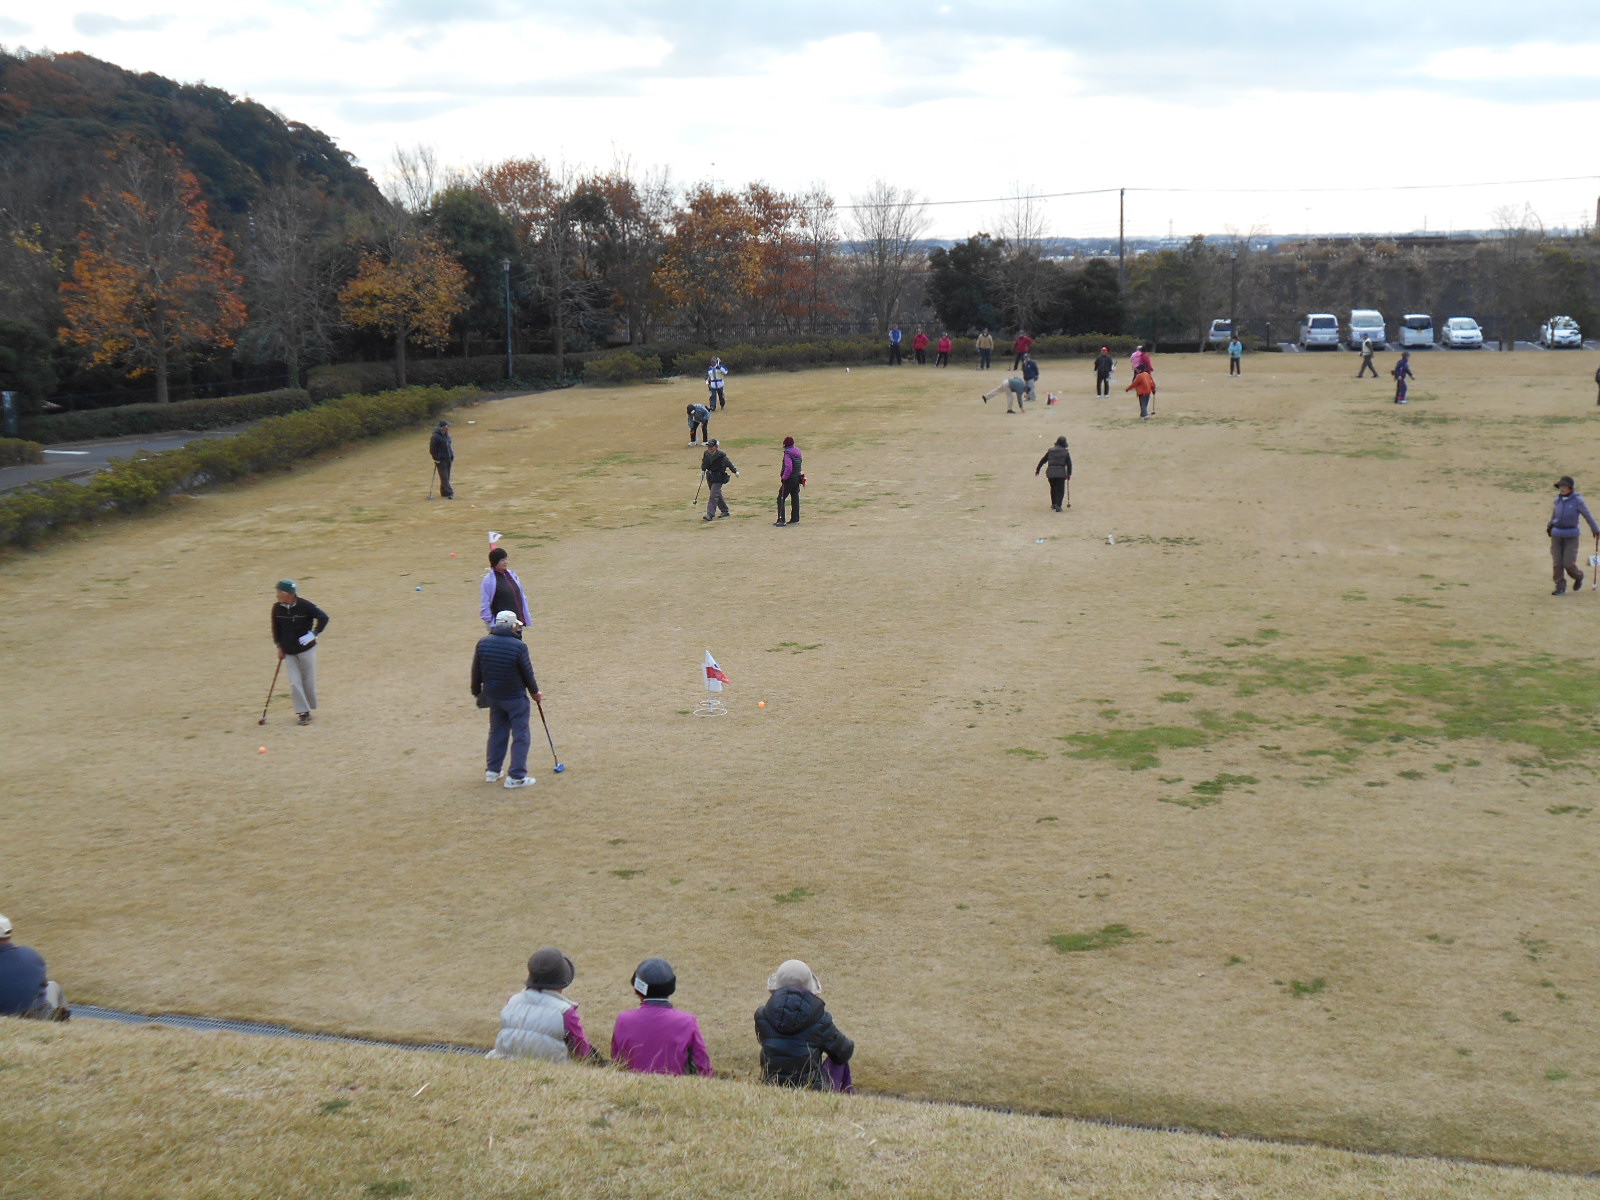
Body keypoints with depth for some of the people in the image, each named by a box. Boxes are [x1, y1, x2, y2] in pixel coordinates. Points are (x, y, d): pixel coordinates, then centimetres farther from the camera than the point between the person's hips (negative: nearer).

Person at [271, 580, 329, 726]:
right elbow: (276, 628, 9)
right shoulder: (277, 608, -3)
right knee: (294, 683, -4)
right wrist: (279, 647, 5)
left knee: (308, 681, 6)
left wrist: (313, 634, -18)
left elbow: (323, 617, -14)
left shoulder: (304, 605, -16)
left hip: (306, 649, -3)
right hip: (289, 652, 3)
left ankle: (308, 709, 25)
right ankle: (303, 712, 3)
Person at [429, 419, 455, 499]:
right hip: (441, 460, -8)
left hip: (448, 459, 8)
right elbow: (432, 449, -11)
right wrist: (436, 459, -13)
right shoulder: (436, 437, -13)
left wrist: (452, 456, 14)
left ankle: (444, 492, 19)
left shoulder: (447, 435, 12)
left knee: (447, 477, 10)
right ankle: (449, 493, -14)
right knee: (444, 477, -10)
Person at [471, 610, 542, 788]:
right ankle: (516, 776, 3)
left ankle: (492, 770, 25)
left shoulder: (482, 643, -4)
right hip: (516, 698, -5)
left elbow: (476, 672, 4)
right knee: (520, 736, 3)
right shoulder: (518, 646, -19)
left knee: (496, 732, 20)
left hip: (492, 696, 5)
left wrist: (476, 692, 19)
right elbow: (527, 673, -9)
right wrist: (534, 692, 7)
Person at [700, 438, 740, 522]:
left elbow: (728, 463, -6)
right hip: (710, 477, 7)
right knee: (717, 495, 17)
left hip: (718, 478, -7)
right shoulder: (706, 453, -2)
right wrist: (703, 470, 11)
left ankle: (710, 515, -15)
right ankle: (725, 511, 32)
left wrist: (735, 471, 1)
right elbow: (704, 462, 18)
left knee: (713, 496, -13)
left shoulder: (721, 455, -18)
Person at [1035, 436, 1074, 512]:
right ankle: (1058, 506, -10)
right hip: (1061, 473, -3)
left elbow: (1043, 460, 12)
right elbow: (1069, 464, 3)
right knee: (1060, 490, 2)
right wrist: (1069, 474, 13)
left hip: (1050, 472, 3)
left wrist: (1037, 469, 22)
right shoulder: (1066, 452, 3)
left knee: (1053, 488, 21)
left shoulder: (1050, 450, 9)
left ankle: (1053, 504, 30)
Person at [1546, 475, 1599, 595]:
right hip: (1556, 534, 4)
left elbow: (1588, 515, -1)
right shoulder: (1558, 499, 3)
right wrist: (1550, 524, 33)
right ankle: (1560, 588, 7)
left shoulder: (1577, 500, -10)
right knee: (1557, 563, -2)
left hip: (1571, 536, -4)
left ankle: (1579, 577, 26)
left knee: (1569, 564, -6)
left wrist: (1595, 530, 6)